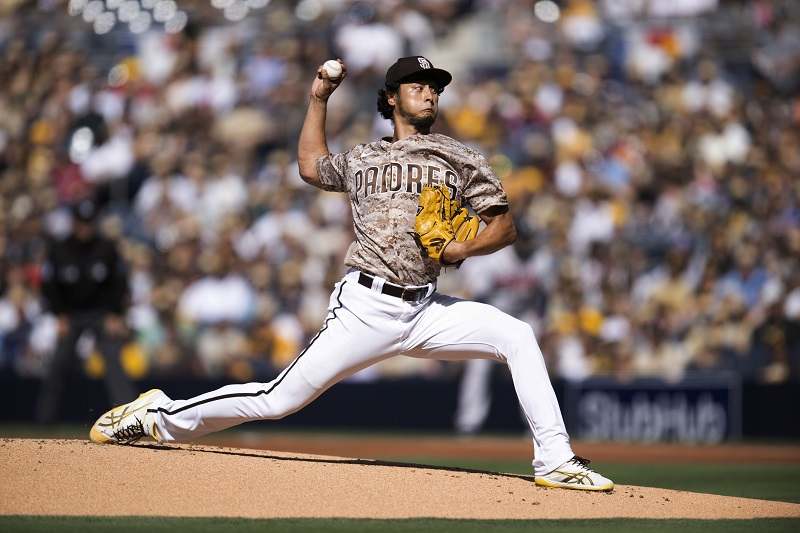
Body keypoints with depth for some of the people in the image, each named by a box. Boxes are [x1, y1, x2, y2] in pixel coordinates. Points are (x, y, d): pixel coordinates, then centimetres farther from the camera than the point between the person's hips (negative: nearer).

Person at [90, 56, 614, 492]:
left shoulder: (460, 159, 10)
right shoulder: (362, 160, 14)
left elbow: (504, 225, 7)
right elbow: (311, 165, 34)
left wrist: (466, 248, -12)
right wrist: (319, 99, 28)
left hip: (425, 310, 1)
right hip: (365, 307, -1)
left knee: (517, 335, -20)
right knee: (279, 399, -6)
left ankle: (555, 460, -17)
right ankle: (161, 416, 11)